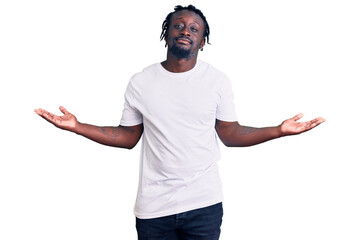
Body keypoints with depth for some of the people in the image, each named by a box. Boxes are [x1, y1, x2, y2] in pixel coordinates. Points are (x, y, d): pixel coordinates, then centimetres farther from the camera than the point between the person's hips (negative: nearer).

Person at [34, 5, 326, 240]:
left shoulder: (218, 80, 0)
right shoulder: (140, 82, 1)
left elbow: (230, 134, 3)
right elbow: (128, 137, 7)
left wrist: (279, 130, -9)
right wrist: (77, 126, -2)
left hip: (204, 204, 0)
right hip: (152, 209, 1)